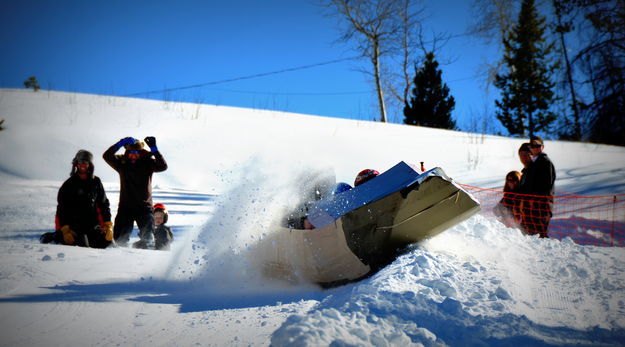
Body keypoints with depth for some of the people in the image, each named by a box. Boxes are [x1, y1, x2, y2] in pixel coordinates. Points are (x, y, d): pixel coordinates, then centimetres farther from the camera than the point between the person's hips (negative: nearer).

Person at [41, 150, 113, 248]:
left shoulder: (95, 182, 9)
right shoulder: (69, 184, 0)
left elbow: (103, 203, 13)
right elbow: (62, 208, -2)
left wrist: (108, 224, 3)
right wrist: (65, 229, -13)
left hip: (92, 224, 5)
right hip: (74, 224, -4)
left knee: (106, 240, -14)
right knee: (83, 246, -26)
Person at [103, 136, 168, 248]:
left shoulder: (147, 162, -1)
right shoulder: (122, 162, 2)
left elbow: (163, 166, -15)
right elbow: (107, 156, -11)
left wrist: (154, 149, -24)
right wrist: (120, 143, -23)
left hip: (144, 206, -1)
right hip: (125, 206, 1)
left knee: (148, 237, -9)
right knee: (120, 239, 1)